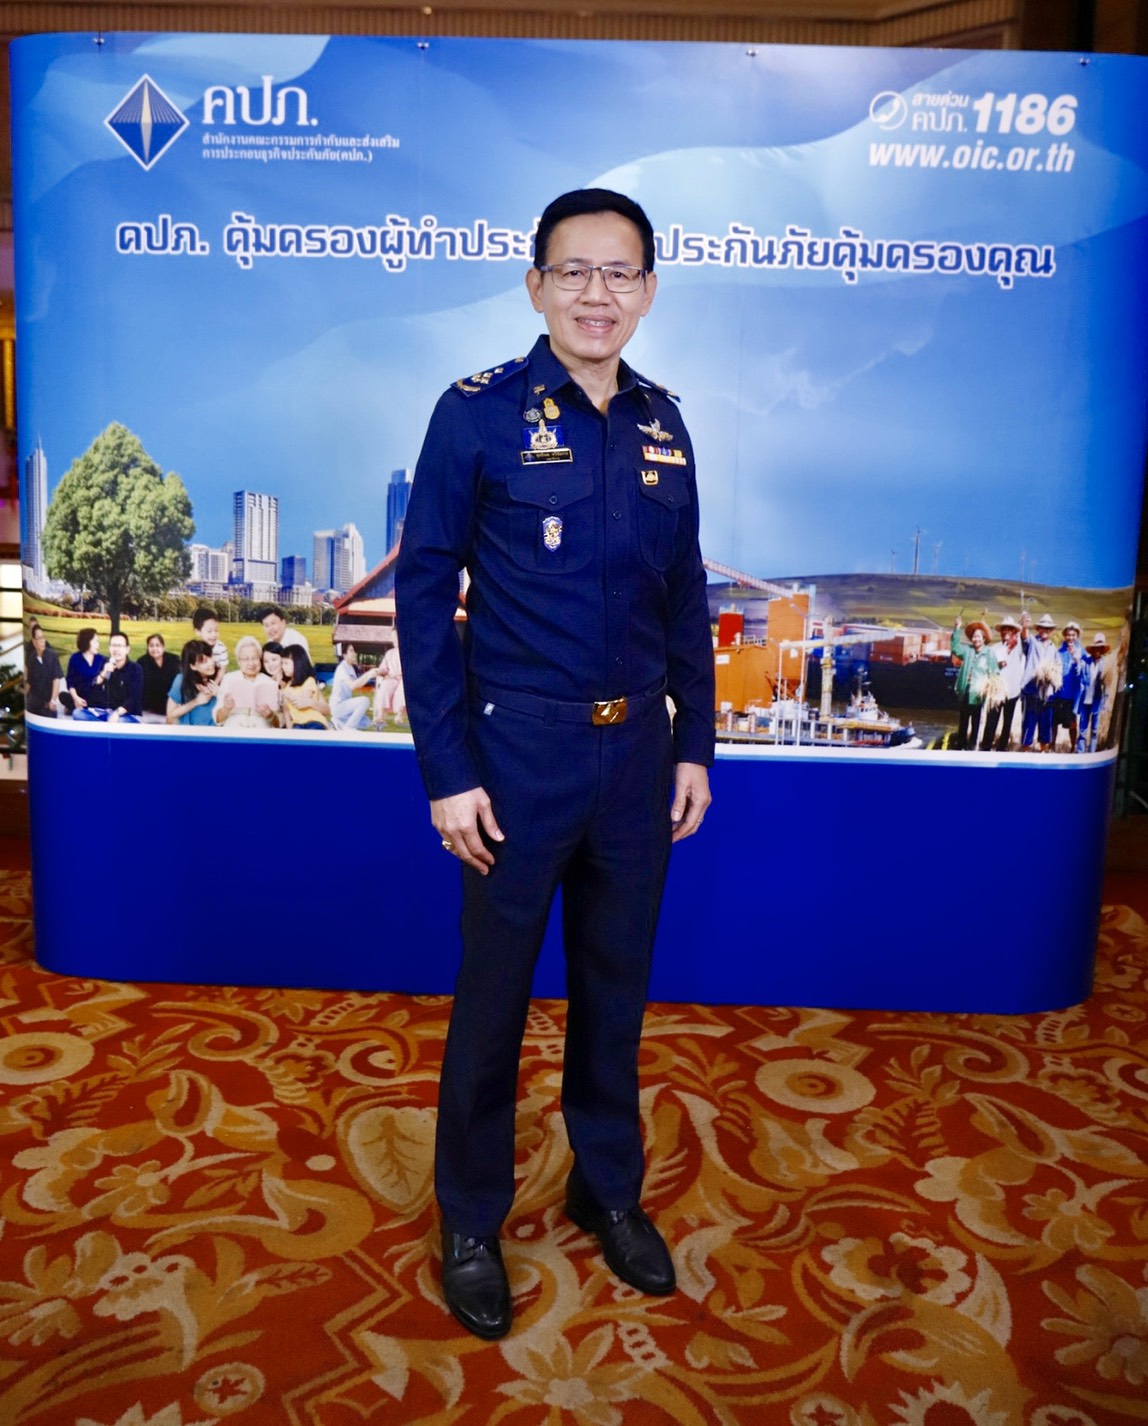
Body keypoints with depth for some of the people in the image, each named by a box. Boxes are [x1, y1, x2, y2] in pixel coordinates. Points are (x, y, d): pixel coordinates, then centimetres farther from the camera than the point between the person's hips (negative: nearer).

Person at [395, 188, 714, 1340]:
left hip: (637, 749, 5)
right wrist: (447, 770, -12)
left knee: (616, 981, 17)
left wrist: (693, 745, 8)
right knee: (494, 993, 10)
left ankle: (609, 1190, 39)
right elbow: (424, 592, -9)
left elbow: (684, 596, 11)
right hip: (520, 749, -4)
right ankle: (470, 1220, 32)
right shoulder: (477, 414, -7)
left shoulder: (662, 424, 7)